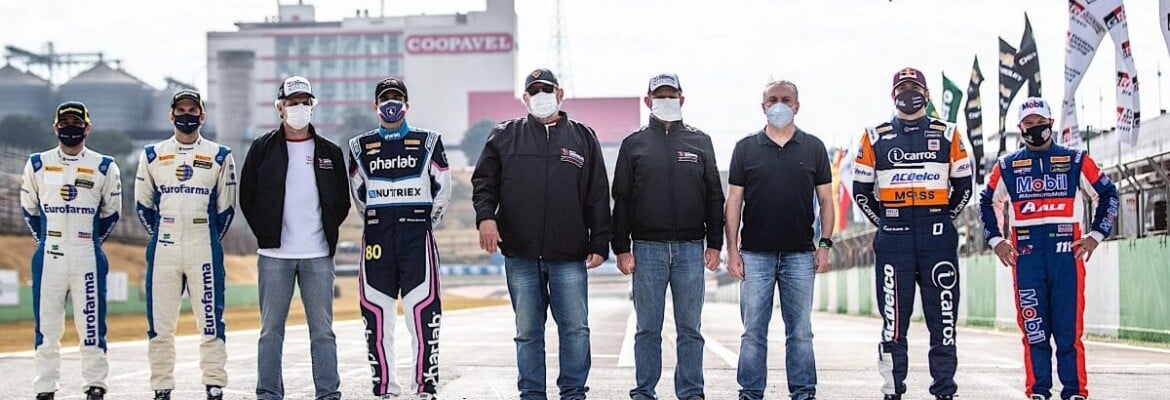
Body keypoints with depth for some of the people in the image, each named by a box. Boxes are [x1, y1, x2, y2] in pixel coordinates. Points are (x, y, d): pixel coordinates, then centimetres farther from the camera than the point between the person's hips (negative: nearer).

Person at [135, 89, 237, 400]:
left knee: (210, 322, -3)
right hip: (163, 252, 1)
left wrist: (207, 241, 7)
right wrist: (160, 237, 10)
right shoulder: (153, 156, 9)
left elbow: (225, 209, 9)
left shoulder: (219, 157, 5)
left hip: (204, 253, -1)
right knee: (160, 324, 2)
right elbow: (143, 204, 15)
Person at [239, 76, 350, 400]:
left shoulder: (330, 152, 9)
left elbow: (342, 201, 14)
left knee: (323, 330, 2)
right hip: (274, 255, -1)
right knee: (271, 330, 2)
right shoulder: (263, 149, 5)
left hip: (318, 256, 1)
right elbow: (247, 197, 8)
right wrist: (265, 234, 2)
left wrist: (327, 233, 4)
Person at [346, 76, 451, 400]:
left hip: (417, 237, -2)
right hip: (377, 238, 2)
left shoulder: (428, 142, 6)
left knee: (423, 314, -7)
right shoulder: (360, 147, 10)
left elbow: (442, 190, 11)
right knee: (377, 316, 1)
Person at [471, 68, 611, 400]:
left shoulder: (583, 137, 10)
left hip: (570, 256, 0)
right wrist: (485, 215, -10)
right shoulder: (504, 136, 11)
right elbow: (484, 181, 9)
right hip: (520, 254, 0)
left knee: (576, 328, -1)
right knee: (527, 331, 6)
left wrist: (599, 244, 2)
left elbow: (598, 196, 8)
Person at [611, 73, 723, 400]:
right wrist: (622, 248, -1)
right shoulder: (634, 144, 8)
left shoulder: (700, 142, 11)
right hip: (647, 249, -1)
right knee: (648, 329, 3)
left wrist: (714, 244, 3)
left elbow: (714, 197, 11)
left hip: (690, 248, 1)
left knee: (690, 328, 4)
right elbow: (621, 199, 6)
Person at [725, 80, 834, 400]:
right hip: (755, 253, 0)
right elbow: (734, 202, 5)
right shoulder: (746, 148, 6)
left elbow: (825, 200, 8)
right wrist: (732, 249, -2)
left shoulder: (813, 148, 7)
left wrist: (825, 244, -2)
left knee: (800, 331, 4)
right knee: (753, 331, 2)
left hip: (800, 254, 0)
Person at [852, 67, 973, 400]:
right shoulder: (875, 137, 8)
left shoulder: (947, 134, 9)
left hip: (937, 237, 0)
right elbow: (861, 189, 11)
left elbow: (963, 187, 12)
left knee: (943, 314, 0)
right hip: (893, 237, 0)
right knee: (894, 314, -1)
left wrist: (943, 220, 7)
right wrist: (884, 223, 7)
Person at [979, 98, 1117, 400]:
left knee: (1068, 324, -4)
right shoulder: (1007, 166, 12)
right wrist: (995, 240, 13)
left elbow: (1108, 193, 12)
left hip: (1066, 249, -1)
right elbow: (988, 202, 23)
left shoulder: (1076, 161, 8)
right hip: (1025, 250, 1)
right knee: (1033, 326, 0)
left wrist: (1096, 235, 5)